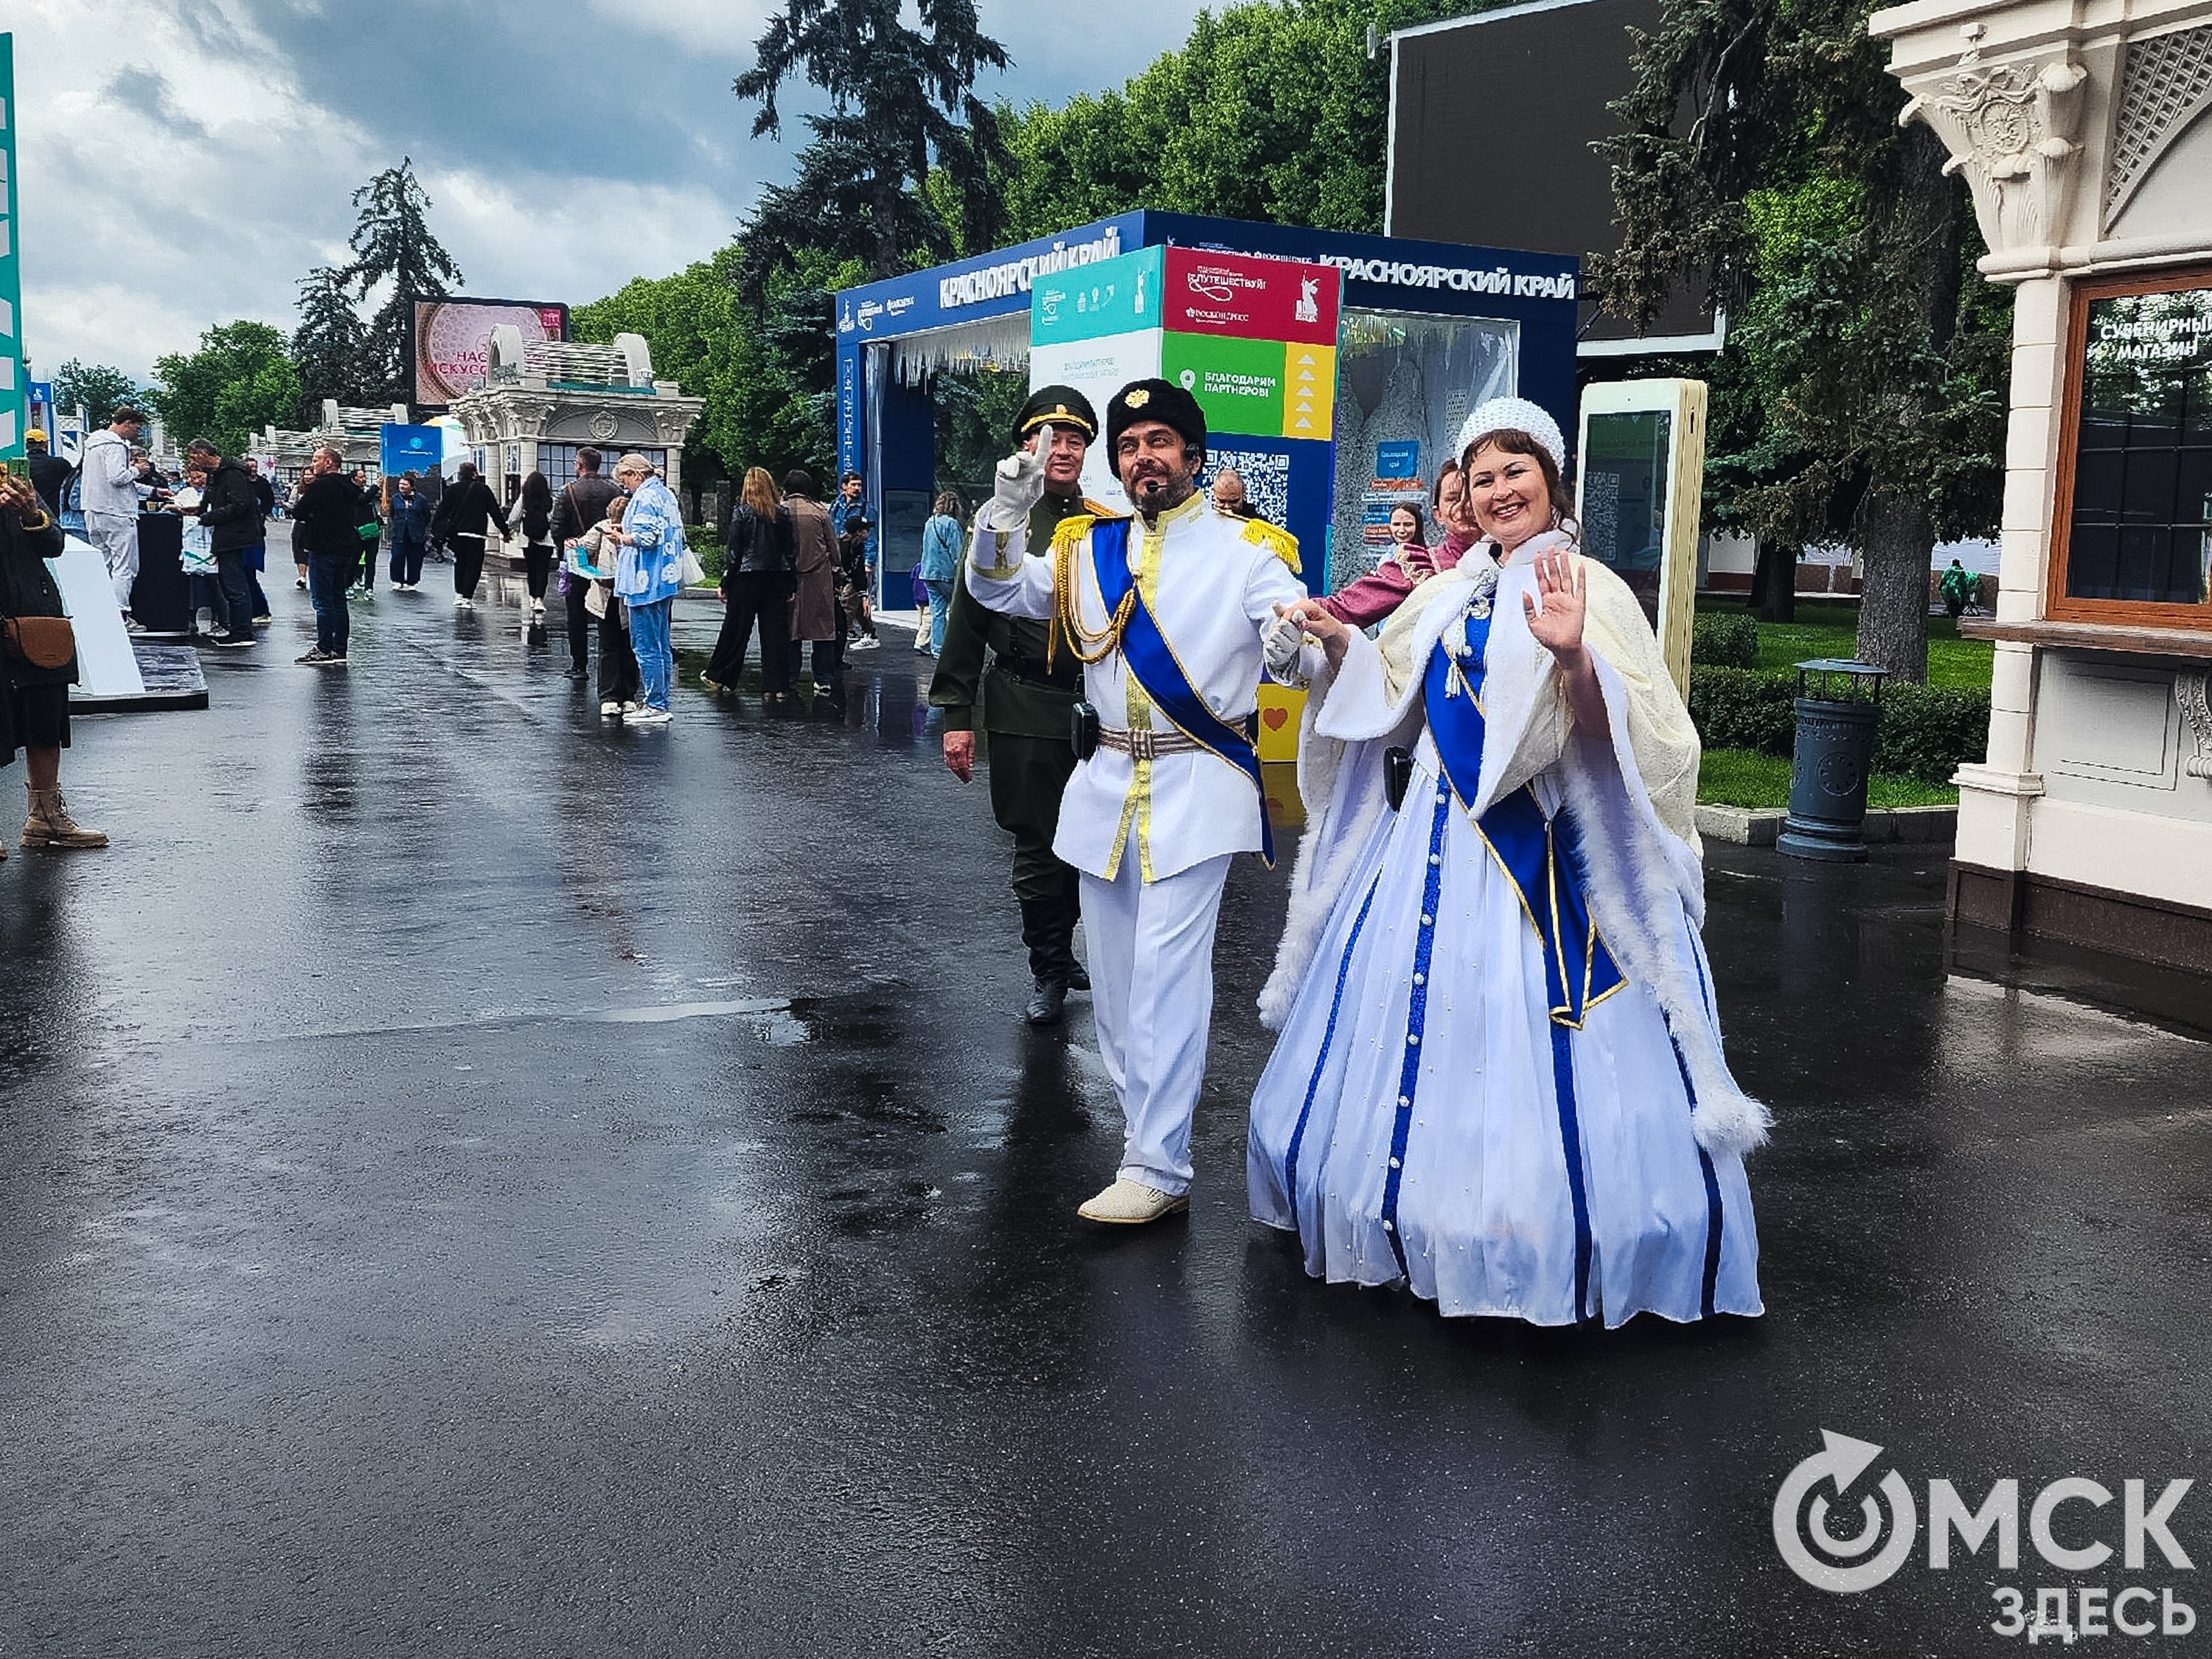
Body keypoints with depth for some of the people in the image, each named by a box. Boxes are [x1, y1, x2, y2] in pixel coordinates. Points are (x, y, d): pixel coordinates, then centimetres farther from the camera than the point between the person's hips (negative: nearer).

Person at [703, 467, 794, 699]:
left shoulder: (742, 512, -6)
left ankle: (716, 677, 20)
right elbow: (790, 550, 5)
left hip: (747, 578, -3)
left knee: (736, 630, 6)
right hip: (778, 578, 3)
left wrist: (725, 583, -1)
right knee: (776, 632, 3)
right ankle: (778, 688, 3)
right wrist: (791, 586, 10)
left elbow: (733, 551, -7)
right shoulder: (782, 513, 3)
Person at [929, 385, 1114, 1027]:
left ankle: (1060, 949, 30)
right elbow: (965, 626, 0)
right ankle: (1050, 972, 18)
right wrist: (956, 717, -4)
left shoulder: (1108, 527, 8)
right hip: (1026, 713, -2)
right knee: (1037, 848, 4)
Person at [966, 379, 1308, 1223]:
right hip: (1108, 782, 6)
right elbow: (999, 589, 11)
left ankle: (1159, 1169, -5)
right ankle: (1145, 1123, 27)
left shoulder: (1245, 552, -3)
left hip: (1196, 789, -5)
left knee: (1166, 973, -11)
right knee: (1115, 974, 11)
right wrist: (1007, 513, -8)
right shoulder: (1089, 549, 12)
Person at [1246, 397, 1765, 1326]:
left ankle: (1534, 1244, 7)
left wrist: (1574, 655, -36)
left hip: (1537, 852, -7)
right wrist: (1337, 647, 9)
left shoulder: (1590, 589, -7)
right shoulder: (1451, 595, 13)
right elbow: (1391, 705, 24)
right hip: (1435, 839, 7)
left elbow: (1615, 734, -19)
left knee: (1526, 1034, -6)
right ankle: (1418, 1219, 27)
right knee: (1421, 1014, 12)